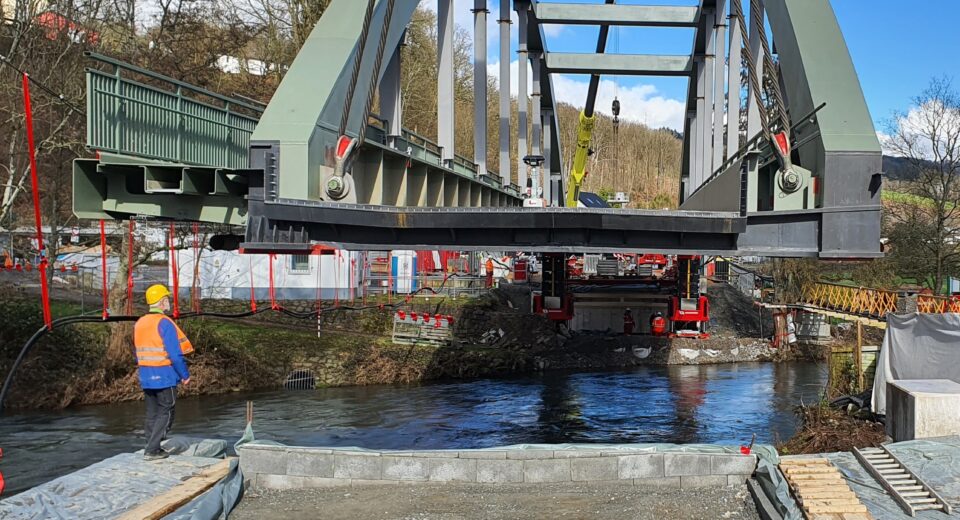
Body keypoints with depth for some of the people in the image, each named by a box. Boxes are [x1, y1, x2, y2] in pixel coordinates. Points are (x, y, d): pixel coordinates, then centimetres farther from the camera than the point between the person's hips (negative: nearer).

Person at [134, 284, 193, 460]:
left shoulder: (139, 323, 9)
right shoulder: (164, 323, -15)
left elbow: (138, 353, 14)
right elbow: (175, 354, -18)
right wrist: (185, 375, -7)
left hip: (146, 378, 7)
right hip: (165, 377, -7)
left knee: (151, 414, 14)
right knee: (165, 414, 1)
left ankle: (152, 448, 17)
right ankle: (152, 450, -3)